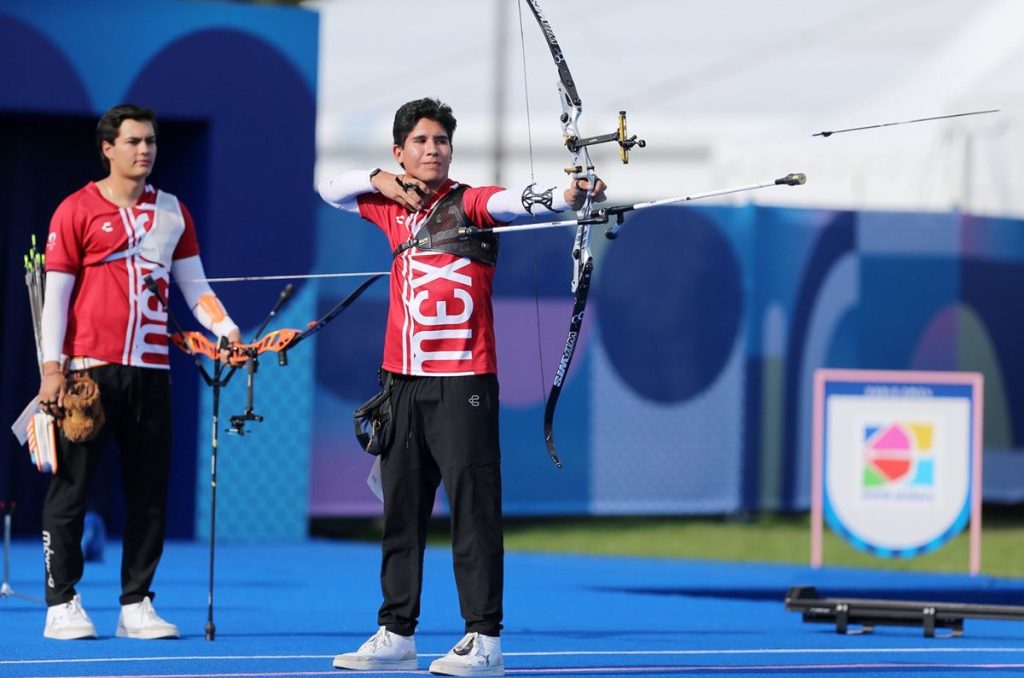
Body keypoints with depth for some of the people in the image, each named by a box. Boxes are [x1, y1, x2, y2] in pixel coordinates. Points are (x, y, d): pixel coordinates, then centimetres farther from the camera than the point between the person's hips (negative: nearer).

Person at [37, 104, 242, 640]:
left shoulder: (173, 213, 13)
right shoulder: (77, 211, -1)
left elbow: (194, 285, 15)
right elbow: (55, 294, -2)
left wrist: (225, 329, -2)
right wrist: (52, 369, -8)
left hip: (150, 370, 4)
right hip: (88, 369, -4)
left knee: (149, 490, 3)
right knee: (71, 486, -2)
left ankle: (136, 605, 9)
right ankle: (62, 604, 4)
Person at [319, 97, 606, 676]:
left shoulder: (469, 202, -4)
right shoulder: (393, 207, 14)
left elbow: (513, 202, -23)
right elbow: (330, 190, 27)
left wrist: (566, 198, -43)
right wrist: (380, 180, 7)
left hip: (462, 382, -6)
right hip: (404, 382, 6)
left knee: (474, 507, -7)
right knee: (401, 508, 10)